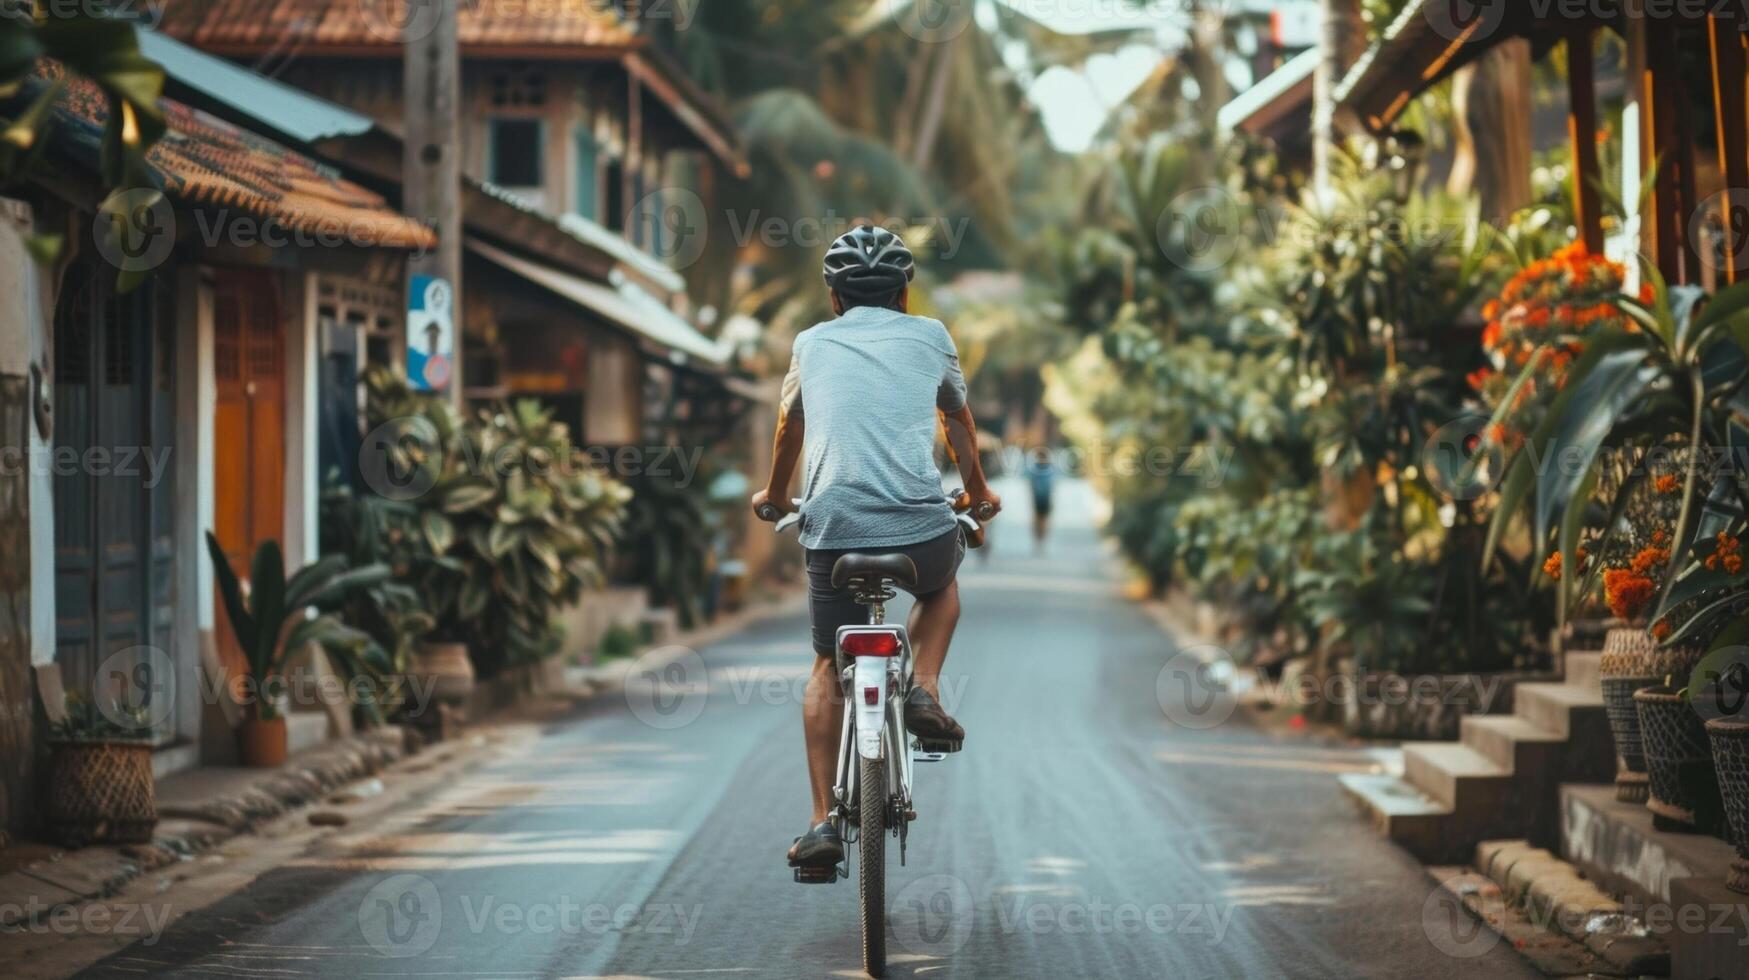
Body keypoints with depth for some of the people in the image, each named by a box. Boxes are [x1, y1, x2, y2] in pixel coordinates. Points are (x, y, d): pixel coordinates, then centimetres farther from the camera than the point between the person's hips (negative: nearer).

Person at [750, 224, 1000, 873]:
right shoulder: (929, 336, 15)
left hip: (832, 528, 1)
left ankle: (824, 823, 7)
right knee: (941, 586, 34)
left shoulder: (812, 344, 17)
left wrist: (775, 495, 52)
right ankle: (923, 692, 10)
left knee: (827, 669, 16)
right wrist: (977, 491, 49)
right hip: (920, 526, 0)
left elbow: (788, 429, 34)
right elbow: (960, 422, 31)